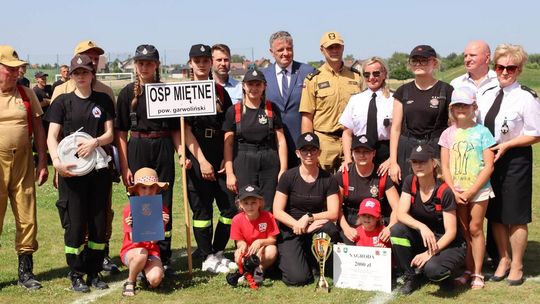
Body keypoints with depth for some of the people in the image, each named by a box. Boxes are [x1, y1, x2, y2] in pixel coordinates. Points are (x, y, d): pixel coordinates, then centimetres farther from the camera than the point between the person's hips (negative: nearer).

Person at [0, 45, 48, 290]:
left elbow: (38, 129, 10)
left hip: (23, 162, 3)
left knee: (27, 219, 6)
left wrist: (42, 161, 5)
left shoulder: (27, 95, 9)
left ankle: (25, 272, 18)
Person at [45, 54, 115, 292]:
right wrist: (57, 161, -20)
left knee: (99, 223, 5)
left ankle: (94, 272, 18)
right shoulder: (63, 101, 4)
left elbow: (110, 134, 5)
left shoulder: (103, 101, 9)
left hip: (99, 169, 2)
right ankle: (76, 275, 12)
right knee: (75, 224, -1)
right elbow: (52, 136, -3)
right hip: (71, 170, -2)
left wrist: (94, 142, -17)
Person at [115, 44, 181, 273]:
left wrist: (181, 153, -6)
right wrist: (124, 166, -7)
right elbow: (121, 132, -1)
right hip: (137, 149, -1)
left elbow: (175, 128, 9)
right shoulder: (128, 93, 2)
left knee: (164, 204, 4)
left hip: (164, 150, 1)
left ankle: (164, 256, 14)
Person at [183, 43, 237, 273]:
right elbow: (185, 131, -8)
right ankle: (207, 259, 11)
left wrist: (227, 159, 1)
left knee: (231, 207, 3)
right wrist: (201, 161, -14)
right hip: (197, 159, -4)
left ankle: (217, 253, 19)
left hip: (220, 160, 5)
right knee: (202, 209, 0)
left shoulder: (220, 92, 13)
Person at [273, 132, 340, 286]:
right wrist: (298, 225, -20)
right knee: (298, 278, -24)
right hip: (290, 231, -2)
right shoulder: (288, 177, -3)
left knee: (330, 228, -35)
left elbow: (333, 214, -5)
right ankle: (287, 258, 13)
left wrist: (309, 217, -18)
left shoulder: (328, 179, 1)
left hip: (315, 230, 2)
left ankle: (314, 262, -4)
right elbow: (277, 211, -7)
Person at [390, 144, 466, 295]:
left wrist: (430, 253, -29)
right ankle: (411, 276, -5)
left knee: (432, 269, -35)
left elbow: (451, 231, -18)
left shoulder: (444, 192, -20)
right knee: (397, 230, -25)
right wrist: (422, 227, -33)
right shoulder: (410, 182, -7)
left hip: (448, 244, -5)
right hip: (422, 239, 5)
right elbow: (401, 214, -15)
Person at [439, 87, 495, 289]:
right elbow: (445, 166, 2)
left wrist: (471, 191, -14)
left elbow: (489, 166, -8)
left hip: (478, 190, -2)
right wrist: (454, 191, -9)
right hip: (456, 192, 3)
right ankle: (468, 271, 19)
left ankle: (477, 274, 10)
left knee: (475, 229, 0)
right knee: (463, 231, 9)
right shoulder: (448, 134, 3)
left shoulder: (482, 132, -4)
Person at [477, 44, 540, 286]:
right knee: (495, 214, 14)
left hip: (515, 159, -5)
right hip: (488, 158, 6)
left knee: (516, 216, 6)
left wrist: (506, 146, -16)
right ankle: (503, 259, 31)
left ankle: (516, 265, 22)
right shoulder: (487, 96, 7)